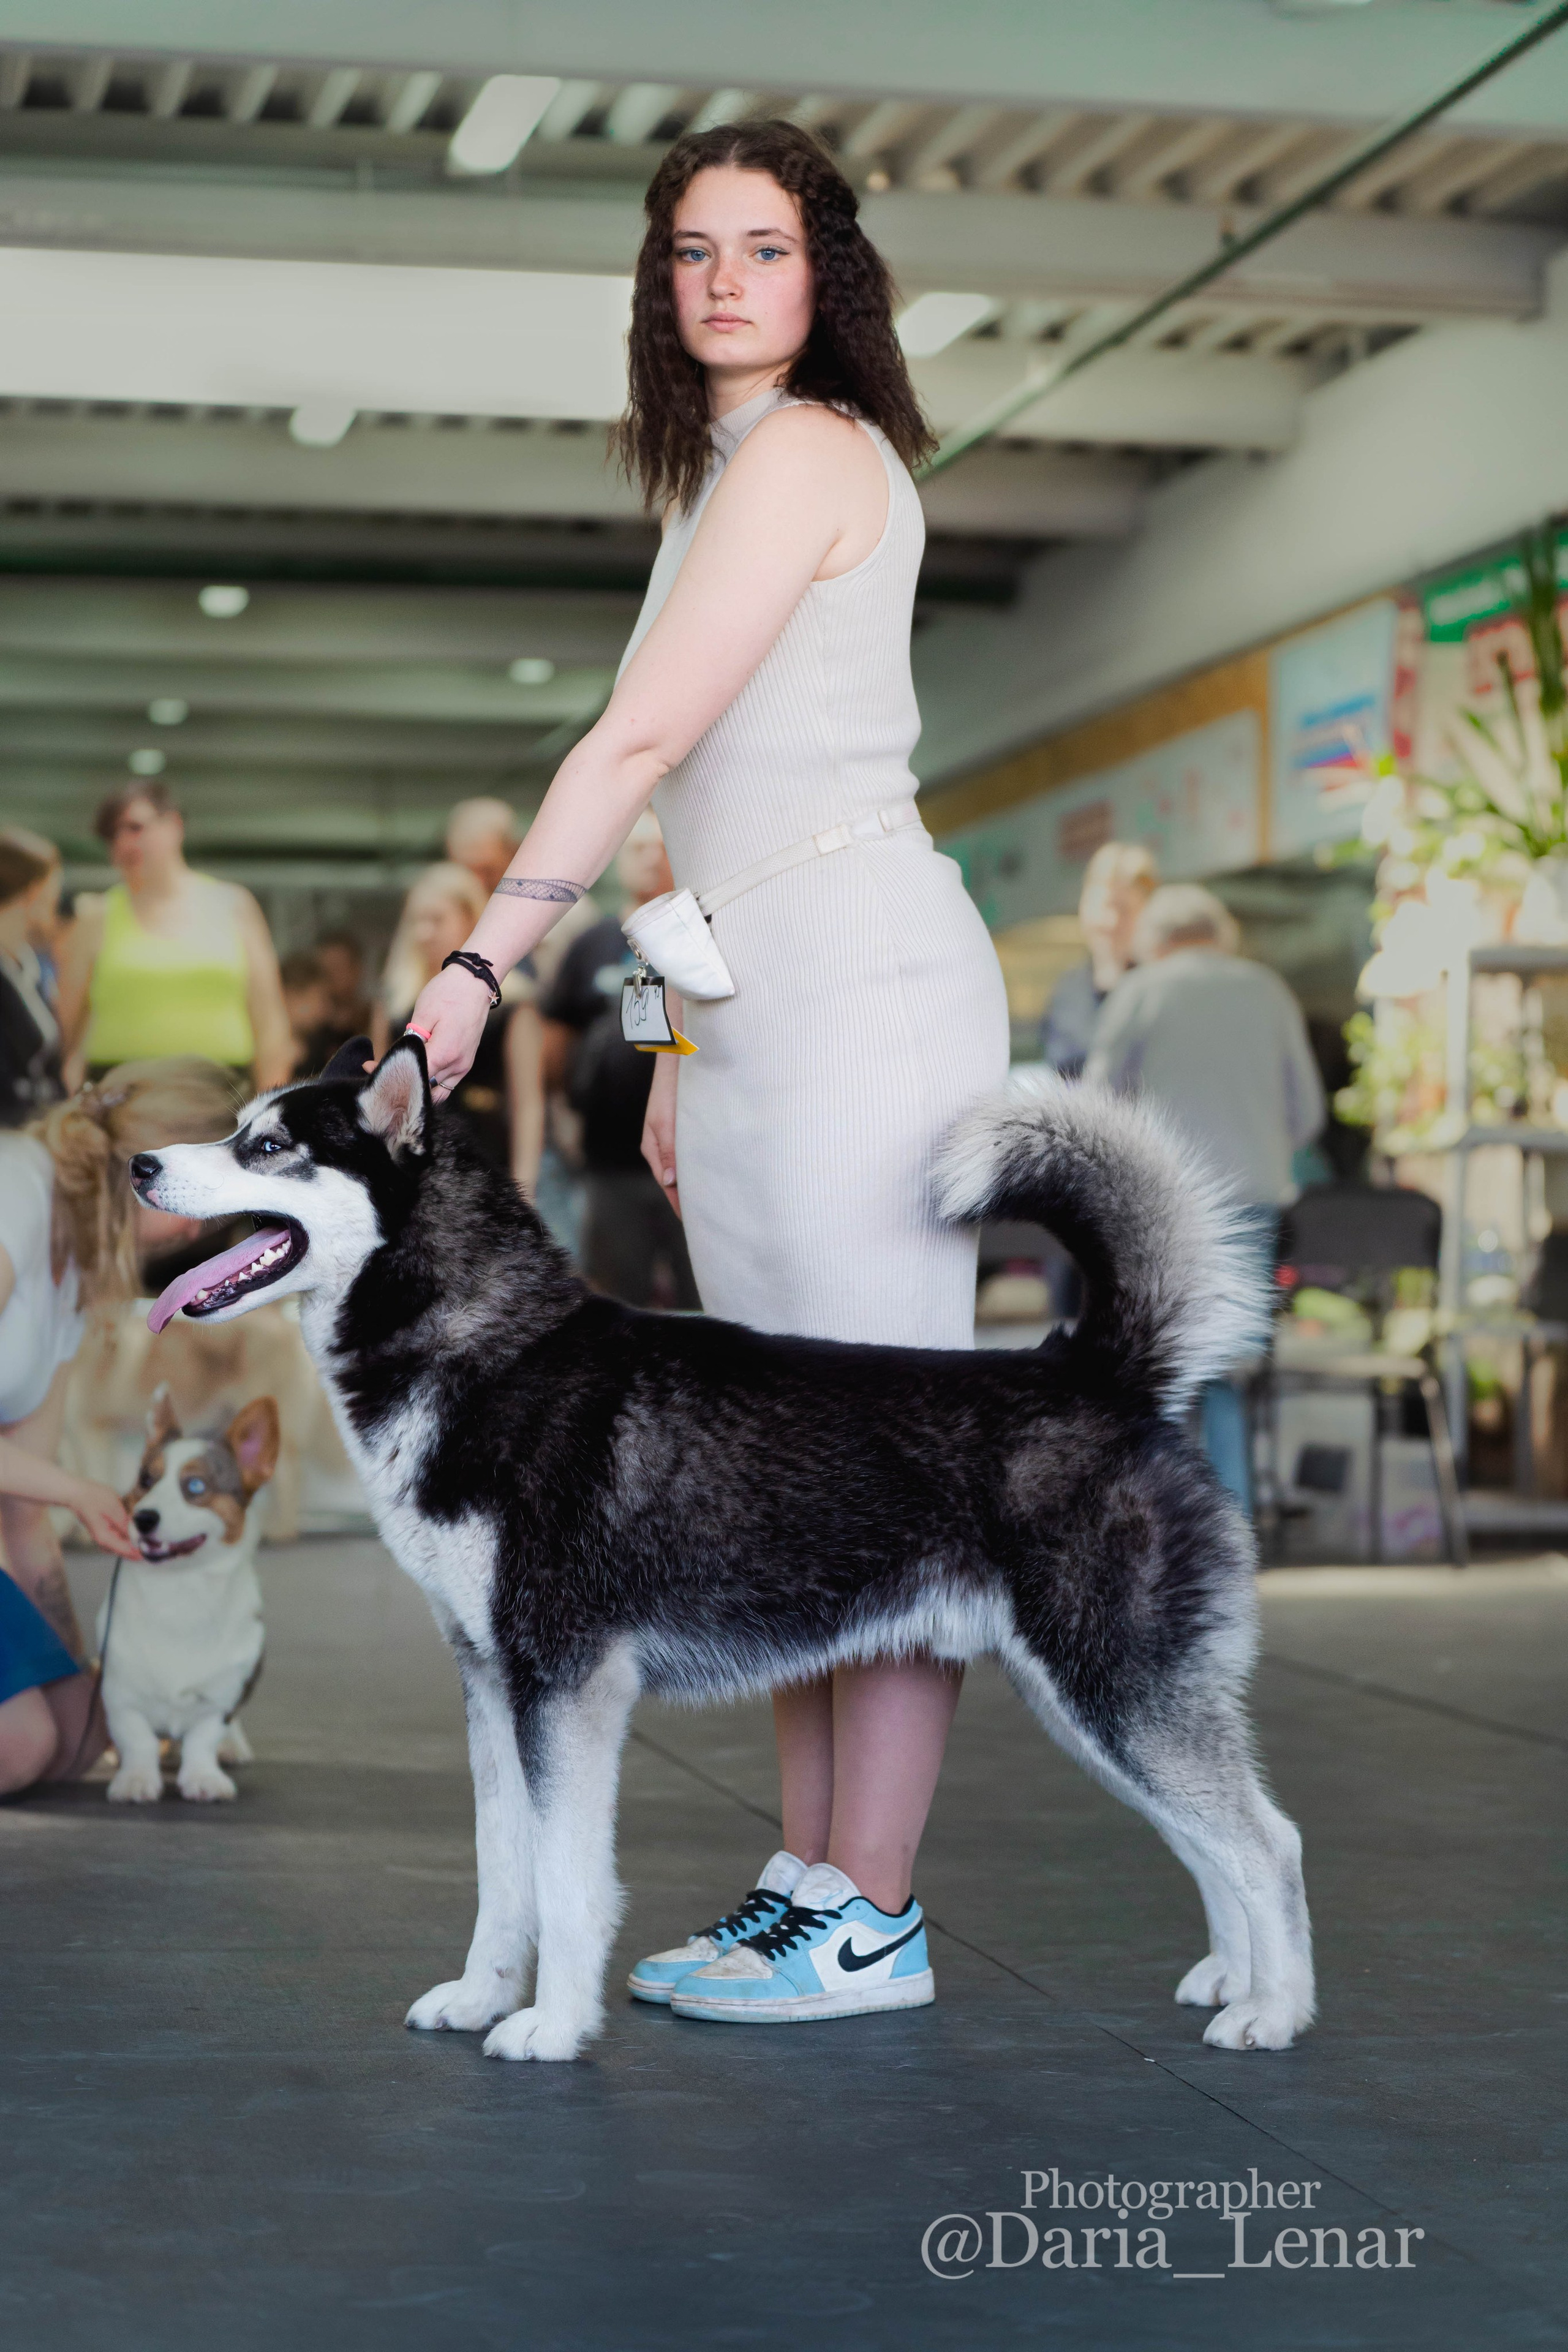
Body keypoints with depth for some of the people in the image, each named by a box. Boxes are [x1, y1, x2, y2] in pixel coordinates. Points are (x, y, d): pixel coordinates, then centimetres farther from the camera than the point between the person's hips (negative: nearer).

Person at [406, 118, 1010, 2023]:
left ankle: (873, 1912, -4)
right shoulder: (732, 479, 23)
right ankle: (809, 1872, 16)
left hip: (862, 985, -10)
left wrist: (477, 966, -13)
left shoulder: (810, 451, -6)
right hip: (761, 1008, 10)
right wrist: (692, 1043, 21)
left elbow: (641, 741, -13)